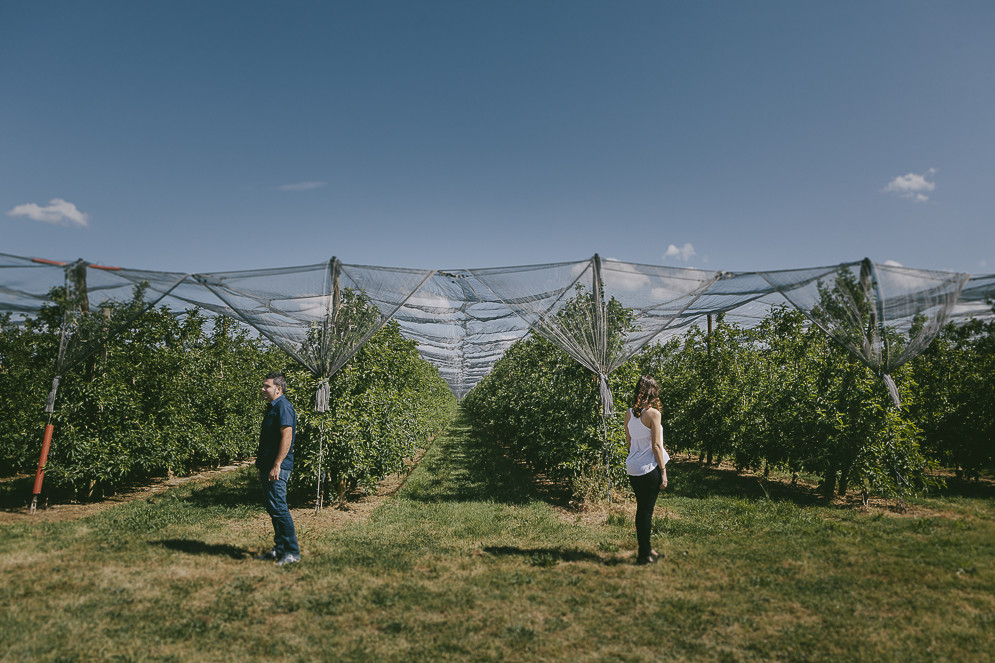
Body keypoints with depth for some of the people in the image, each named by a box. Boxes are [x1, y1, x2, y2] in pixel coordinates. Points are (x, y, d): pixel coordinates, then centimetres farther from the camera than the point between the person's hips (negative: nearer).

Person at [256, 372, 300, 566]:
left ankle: (292, 551, -3)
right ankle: (280, 548, 22)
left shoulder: (283, 407, -13)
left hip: (277, 467, -10)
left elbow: (287, 437, -22)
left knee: (278, 508, -9)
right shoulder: (272, 407, 19)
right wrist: (262, 464, 22)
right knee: (272, 508, 14)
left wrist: (277, 465, -24)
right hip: (268, 466, 11)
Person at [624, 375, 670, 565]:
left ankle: (646, 549, 30)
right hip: (649, 468, -6)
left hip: (632, 467, 6)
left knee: (641, 509, 17)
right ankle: (644, 555, 13)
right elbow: (656, 446, -13)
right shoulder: (653, 413, -14)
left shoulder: (629, 413, 5)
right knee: (647, 511, 3)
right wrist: (663, 471, -7)